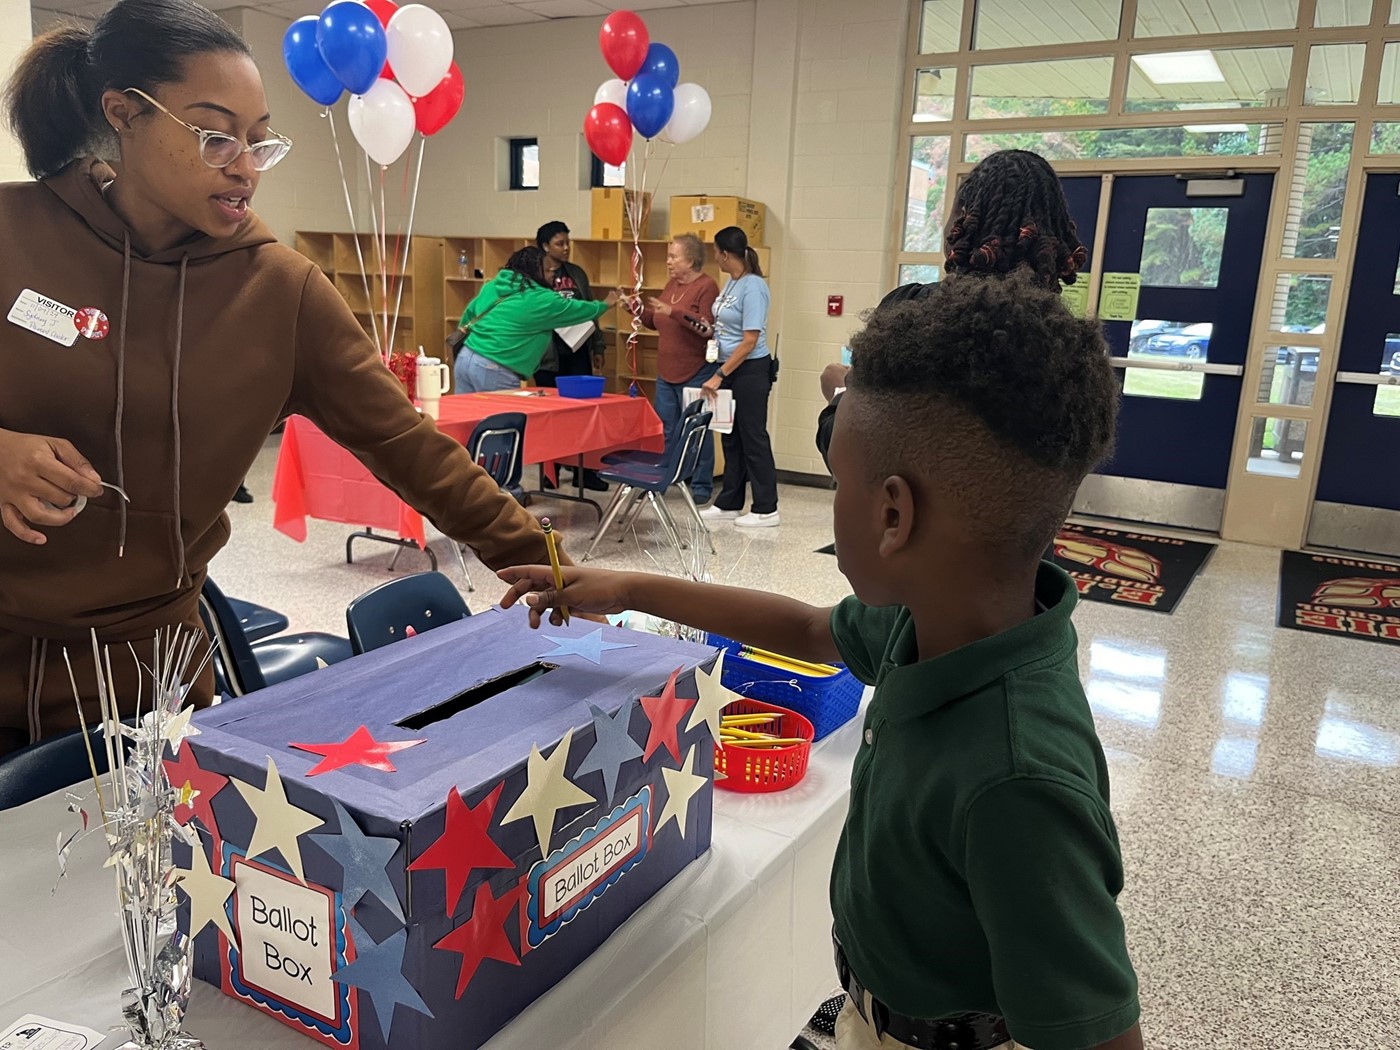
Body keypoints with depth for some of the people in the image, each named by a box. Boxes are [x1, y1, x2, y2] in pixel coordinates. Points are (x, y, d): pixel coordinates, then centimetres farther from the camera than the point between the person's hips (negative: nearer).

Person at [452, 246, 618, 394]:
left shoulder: (491, 286, 13)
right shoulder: (539, 299, -6)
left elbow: (468, 315, 23)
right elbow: (577, 309, 6)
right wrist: (606, 304, 24)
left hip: (465, 358, 8)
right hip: (493, 370, -7)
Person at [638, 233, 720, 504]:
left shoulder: (707, 286, -10)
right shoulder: (672, 284, 13)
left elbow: (708, 327, -20)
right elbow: (656, 321, 20)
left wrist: (674, 312, -25)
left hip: (696, 373, -7)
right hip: (667, 372, 7)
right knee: (664, 430, 11)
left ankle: (701, 485, 11)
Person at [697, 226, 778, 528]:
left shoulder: (753, 287, -17)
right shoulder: (731, 281, 8)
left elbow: (750, 341, -20)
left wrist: (720, 375, -19)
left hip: (750, 370, -8)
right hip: (730, 368, 9)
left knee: (753, 438, -1)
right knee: (732, 439, 14)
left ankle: (766, 509, 8)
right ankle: (729, 503, 23)